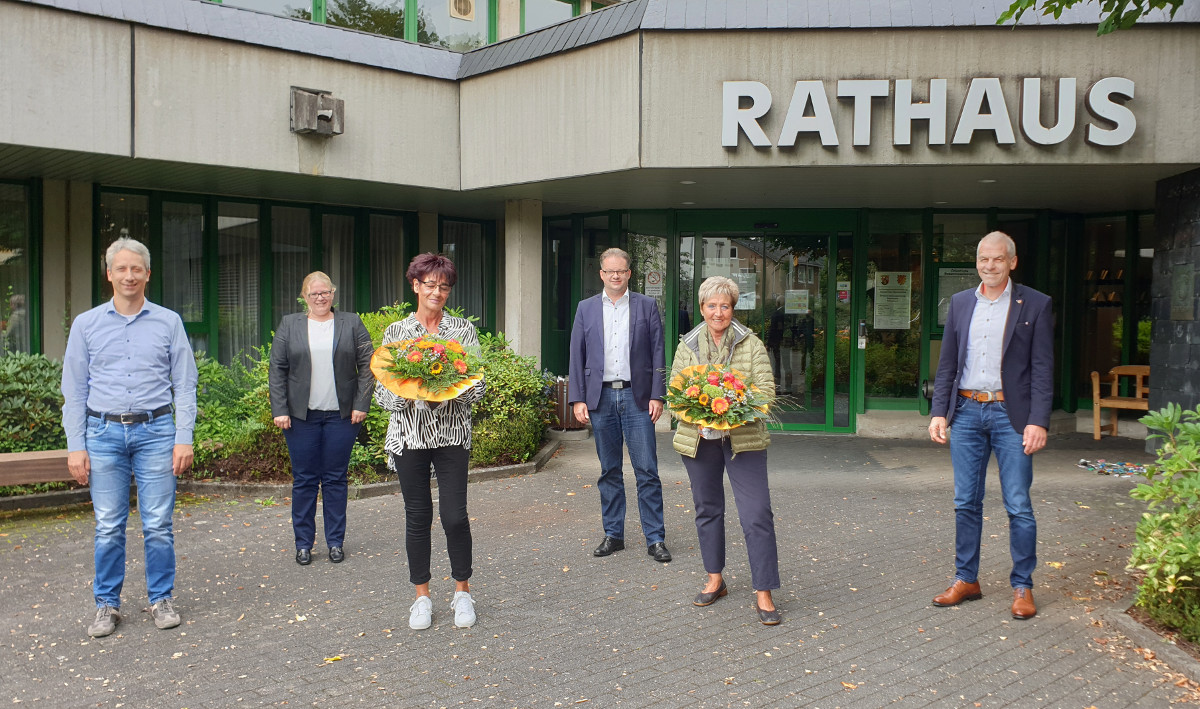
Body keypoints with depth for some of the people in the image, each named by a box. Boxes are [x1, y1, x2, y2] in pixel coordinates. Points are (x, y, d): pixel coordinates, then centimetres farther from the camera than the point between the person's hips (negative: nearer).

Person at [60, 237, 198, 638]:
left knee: (158, 525, 2)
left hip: (155, 431, -1)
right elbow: (74, 390, 7)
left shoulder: (168, 322, 4)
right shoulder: (86, 324, 7)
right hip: (104, 433, 1)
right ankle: (107, 605, 18)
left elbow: (184, 385, 3)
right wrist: (75, 447, 1)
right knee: (108, 527, 5)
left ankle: (161, 599, 16)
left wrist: (183, 438, -4)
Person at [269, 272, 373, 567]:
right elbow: (277, 370, 5)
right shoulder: (289, 325, 8)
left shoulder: (351, 323, 7)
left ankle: (336, 541, 16)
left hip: (341, 416, 0)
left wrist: (361, 405, -4)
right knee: (304, 480, 5)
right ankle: (303, 543, 16)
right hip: (301, 417, 0)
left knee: (336, 479, 6)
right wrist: (279, 410, -4)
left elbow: (367, 365, 4)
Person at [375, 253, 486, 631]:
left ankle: (462, 593, 15)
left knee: (455, 516, -4)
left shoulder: (463, 329, 5)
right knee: (417, 516, 6)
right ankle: (422, 597, 21)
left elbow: (478, 383, 2)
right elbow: (382, 391, 3)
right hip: (410, 433, 1)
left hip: (452, 433, 0)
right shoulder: (395, 332, 6)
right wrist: (408, 392, -16)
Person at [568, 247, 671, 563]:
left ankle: (655, 539, 5)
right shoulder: (586, 308, 9)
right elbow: (577, 356, 7)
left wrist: (657, 395, -4)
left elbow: (657, 353, 3)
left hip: (636, 397, -2)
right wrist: (577, 398, 0)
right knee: (609, 471, 10)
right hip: (600, 397, 2)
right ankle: (613, 535, 20)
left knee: (647, 471, -2)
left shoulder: (647, 306, 5)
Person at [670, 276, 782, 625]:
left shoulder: (751, 344, 0)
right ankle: (715, 580, 29)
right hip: (698, 439, 3)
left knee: (757, 514, -7)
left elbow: (766, 389, -6)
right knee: (707, 509, 13)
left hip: (743, 438, -2)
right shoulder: (687, 346, 7)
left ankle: (763, 594, 0)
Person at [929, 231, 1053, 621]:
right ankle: (966, 580, 22)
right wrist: (939, 412, 3)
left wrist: (1038, 421, -12)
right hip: (966, 412, 4)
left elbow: (1042, 368, -4)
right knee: (966, 503, 10)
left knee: (1019, 507, 1)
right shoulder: (960, 302, 10)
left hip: (1010, 413, -3)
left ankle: (1022, 587, 14)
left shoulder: (1035, 304, 0)